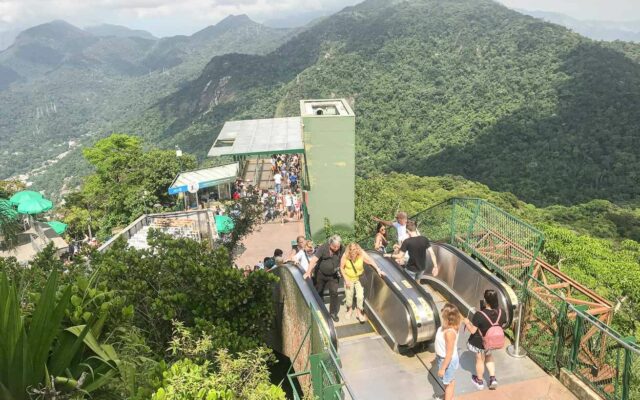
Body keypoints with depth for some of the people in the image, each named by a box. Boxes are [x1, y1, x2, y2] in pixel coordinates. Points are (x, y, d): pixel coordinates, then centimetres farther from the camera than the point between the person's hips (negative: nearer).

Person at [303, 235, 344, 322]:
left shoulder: (342, 249, -20)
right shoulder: (323, 248, -27)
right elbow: (314, 260, -32)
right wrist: (308, 272, -41)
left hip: (333, 276, 1)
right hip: (321, 274, 0)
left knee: (334, 293, -5)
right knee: (318, 292, 15)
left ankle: (333, 313, 14)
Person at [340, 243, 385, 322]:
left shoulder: (362, 254, -26)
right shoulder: (345, 256, -26)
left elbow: (371, 261, -25)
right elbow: (342, 268, -14)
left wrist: (378, 269, -37)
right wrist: (346, 279, -14)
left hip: (359, 279, 0)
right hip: (349, 279, 0)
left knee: (360, 296, -3)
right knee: (349, 295, 14)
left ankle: (358, 312, 20)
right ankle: (350, 309, 43)